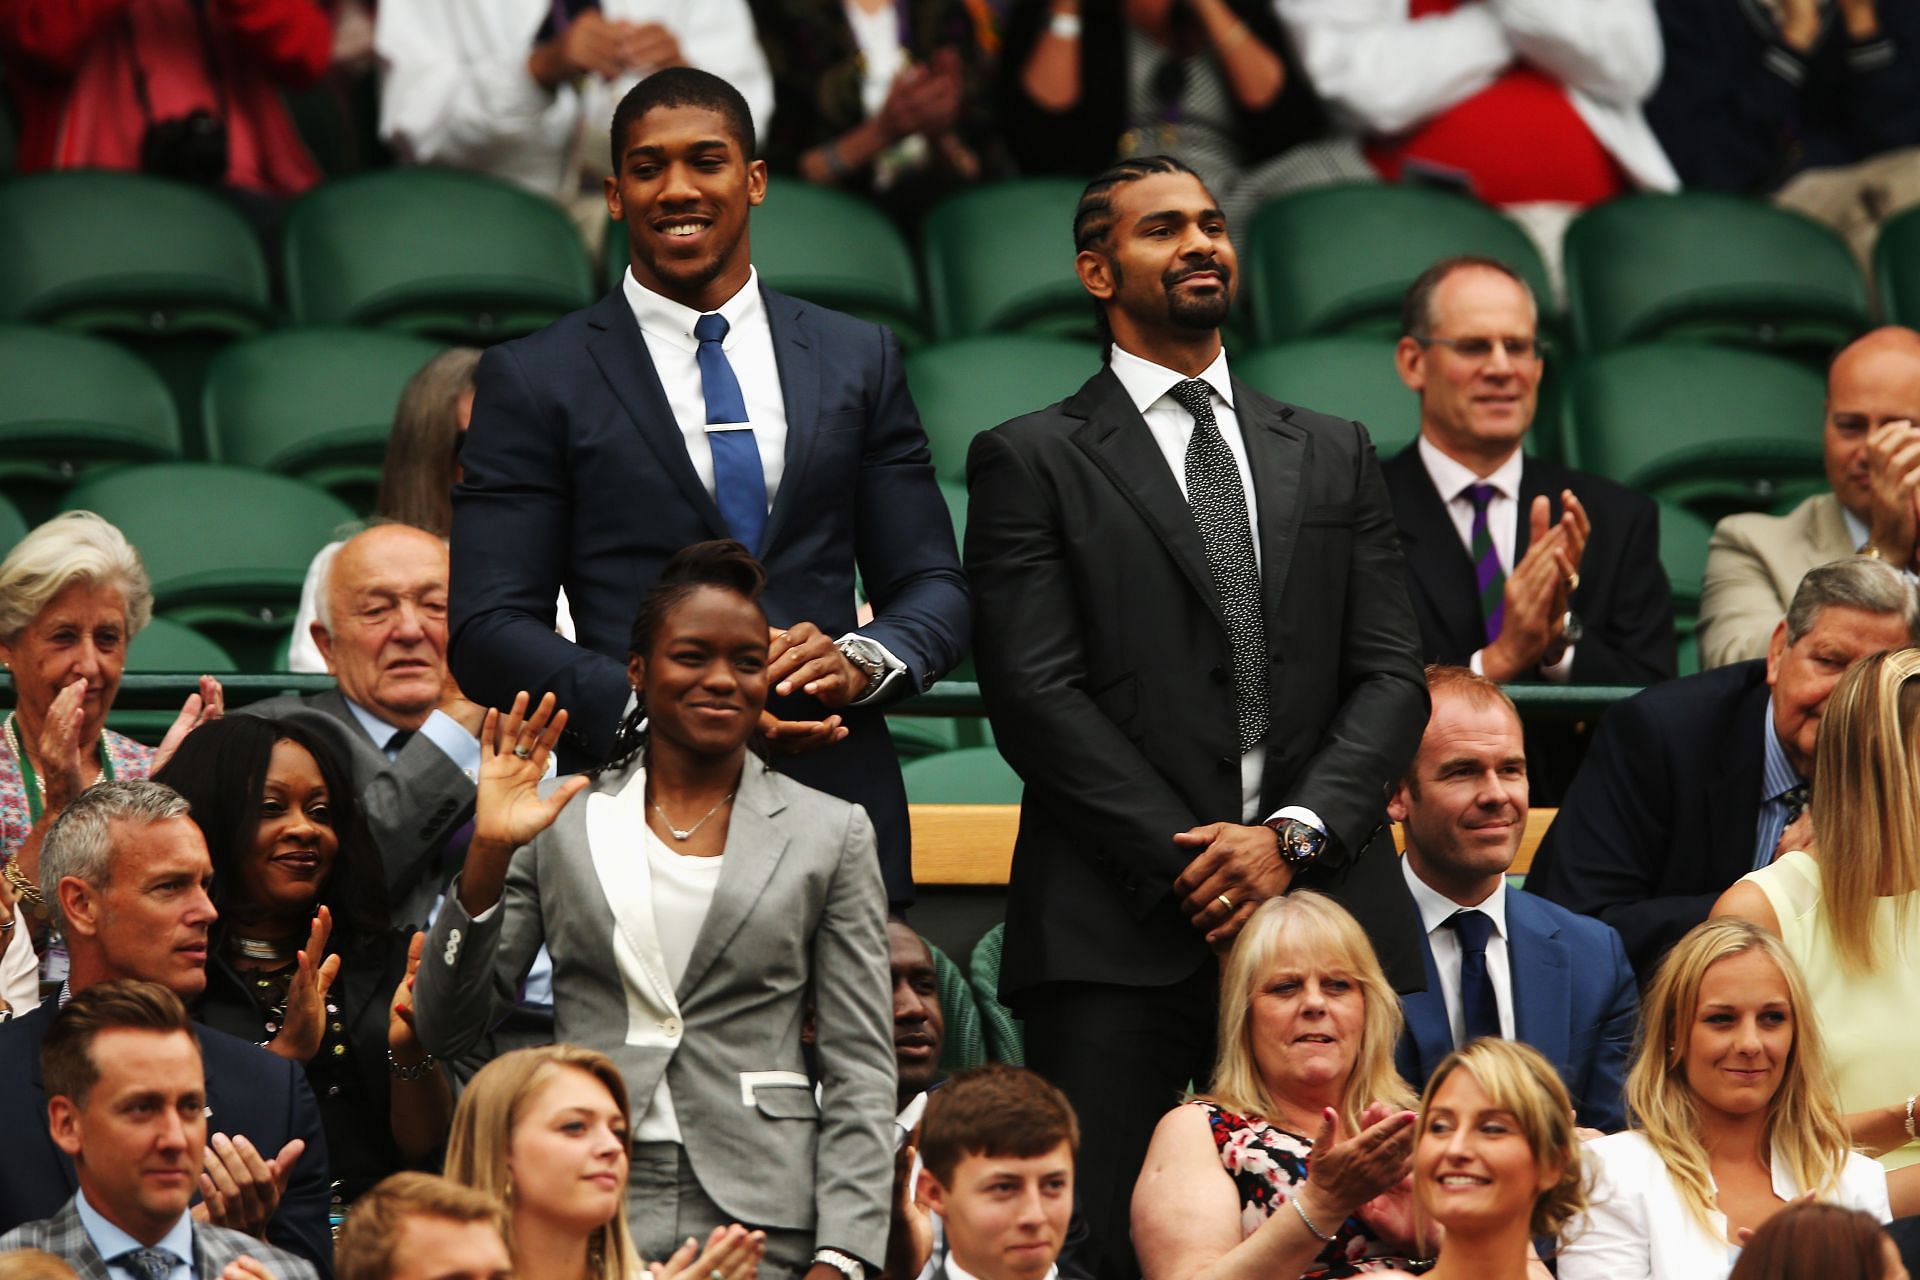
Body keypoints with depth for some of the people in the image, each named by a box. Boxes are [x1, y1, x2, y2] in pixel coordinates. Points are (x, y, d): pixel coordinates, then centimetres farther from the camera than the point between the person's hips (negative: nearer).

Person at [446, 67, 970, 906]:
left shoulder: (858, 360, 14)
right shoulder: (534, 382, 5)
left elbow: (933, 586, 15)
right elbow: (487, 632, -1)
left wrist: (862, 661, -8)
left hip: (835, 811, 2)